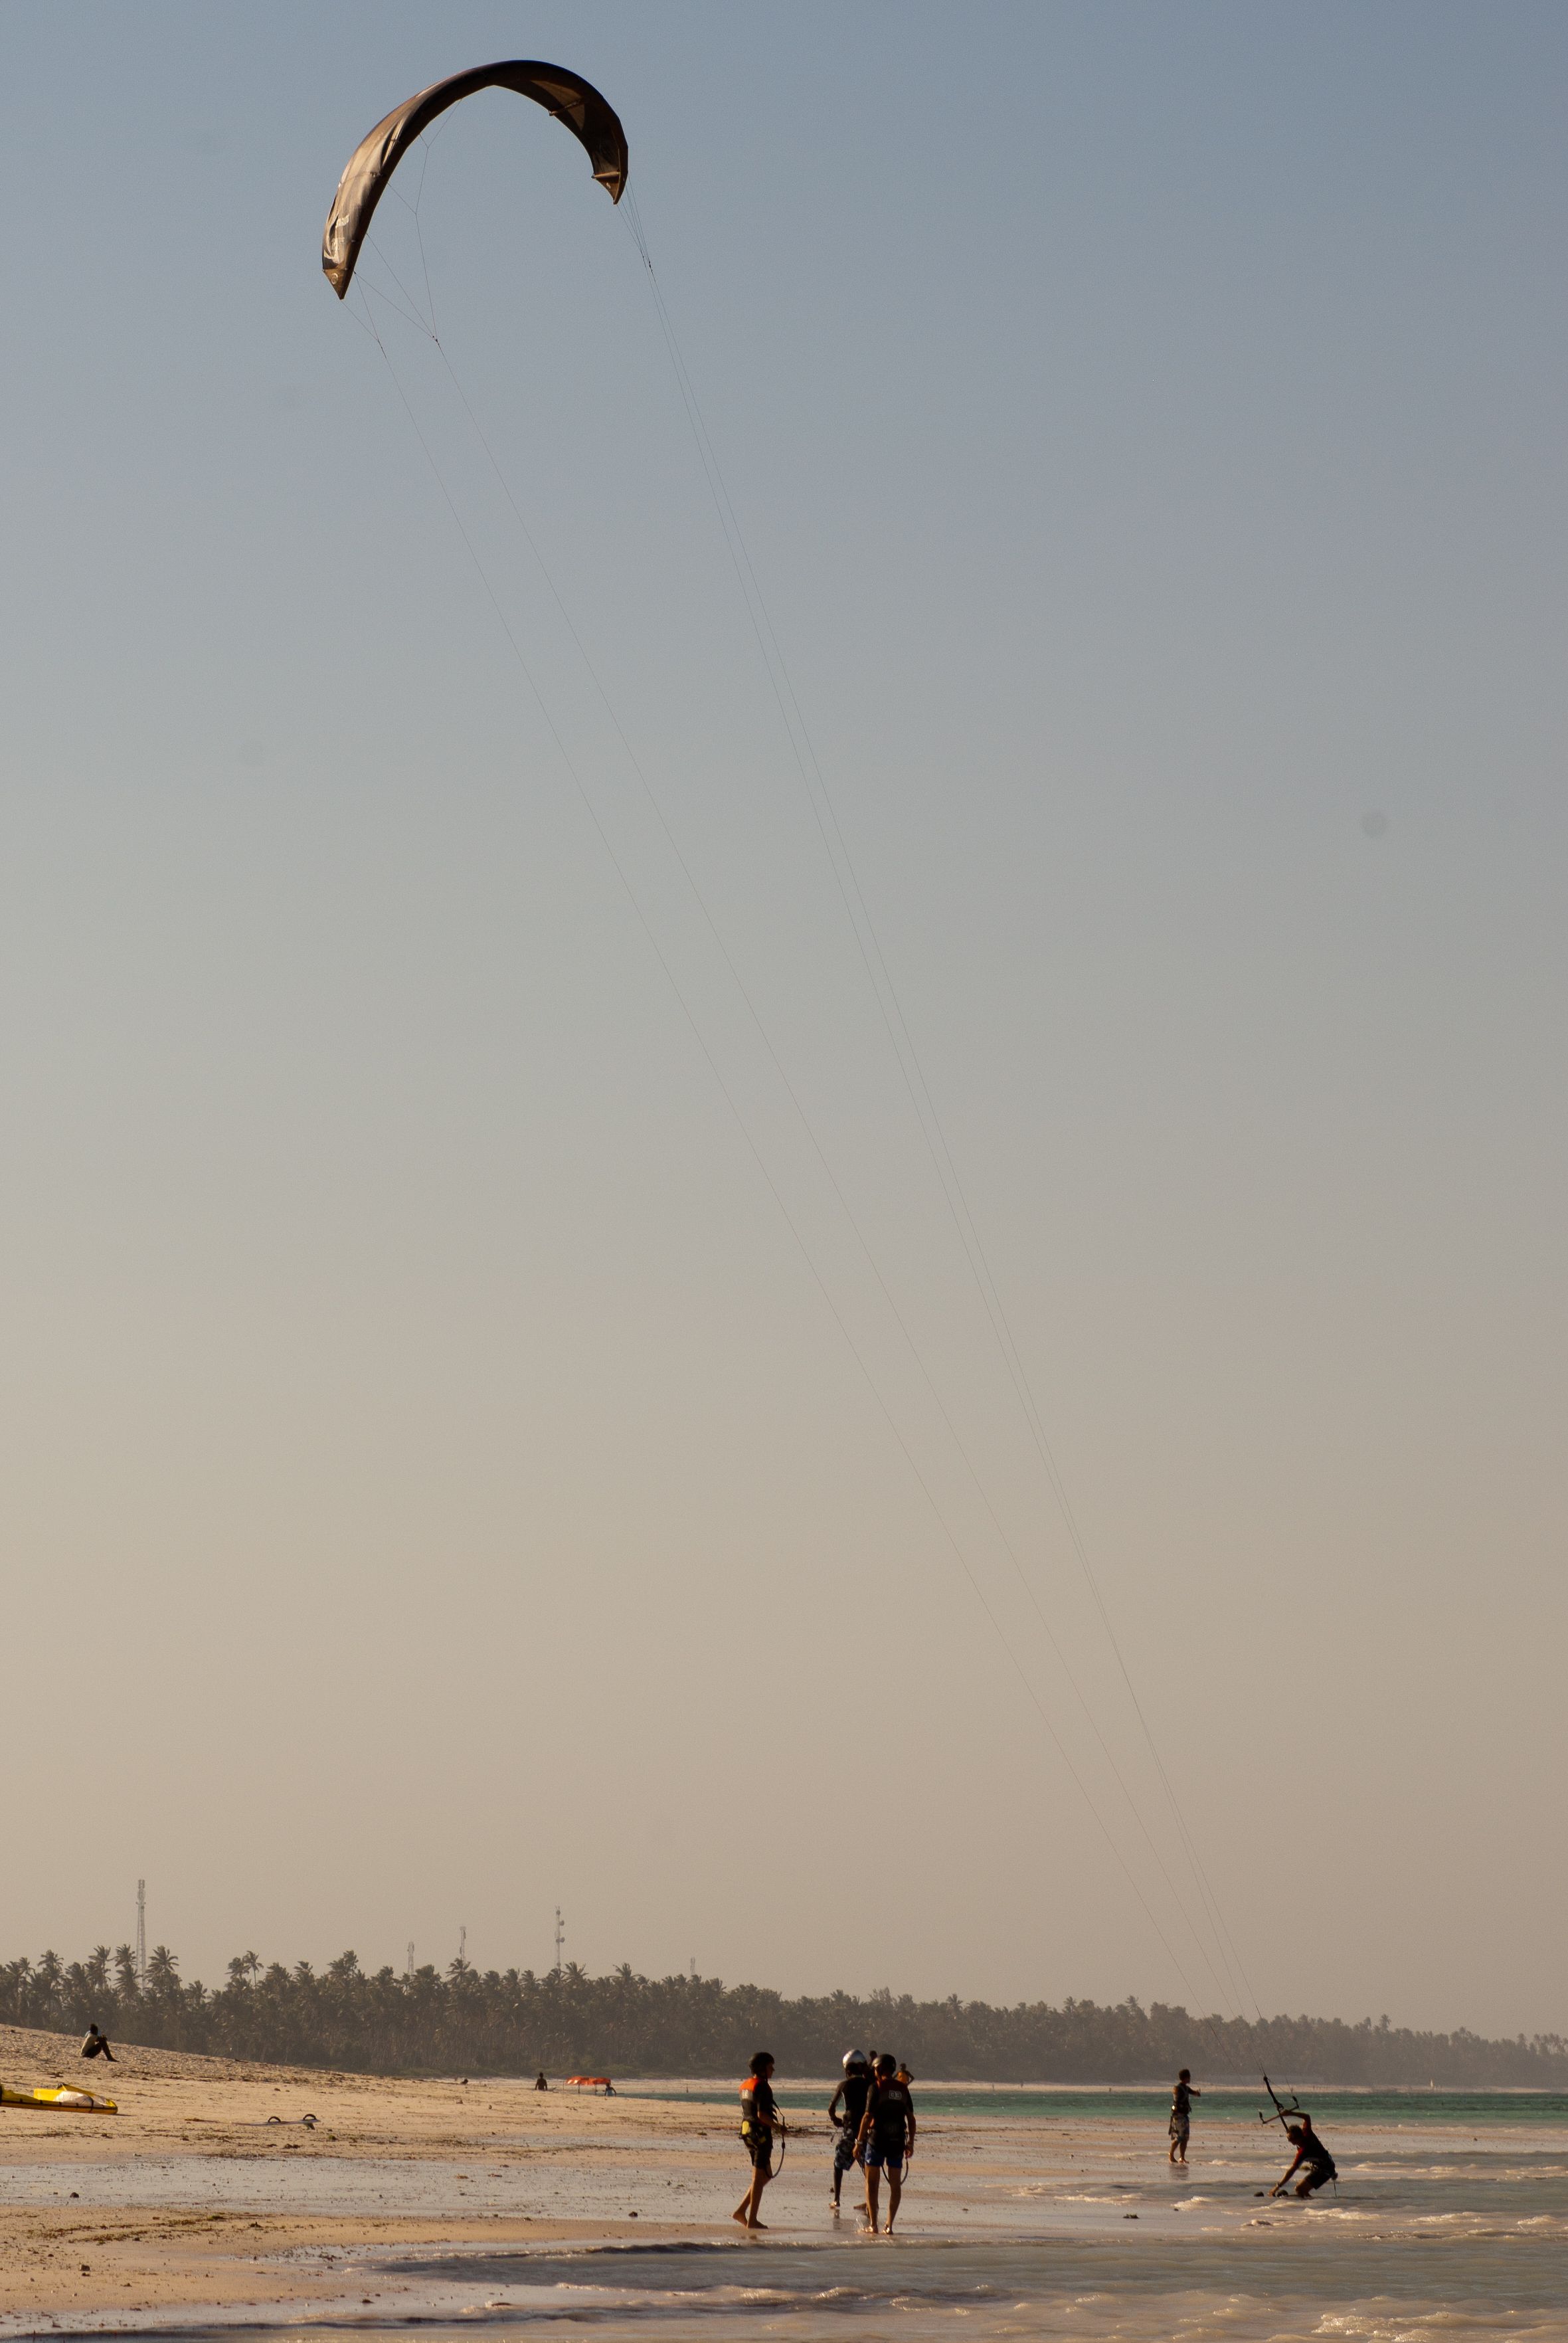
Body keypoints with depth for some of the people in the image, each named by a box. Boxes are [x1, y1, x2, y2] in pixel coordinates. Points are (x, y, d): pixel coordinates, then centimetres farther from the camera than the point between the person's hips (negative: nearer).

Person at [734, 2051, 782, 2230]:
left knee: (766, 2175, 17)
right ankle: (752, 2220, 1)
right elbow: (762, 2115, -23)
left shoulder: (745, 2085, 13)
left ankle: (741, 2211, 13)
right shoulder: (762, 2087, -16)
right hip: (761, 2134, -9)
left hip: (747, 2133, 9)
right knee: (759, 2177, -2)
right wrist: (778, 2127, -10)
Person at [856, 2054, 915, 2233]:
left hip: (878, 2138, -4)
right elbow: (911, 2118, 9)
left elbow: (868, 2116, -11)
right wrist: (911, 2143, 16)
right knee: (895, 2183, 11)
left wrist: (859, 2141, -6)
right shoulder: (903, 2089, 7)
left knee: (872, 2182, 5)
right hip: (897, 2140, 4)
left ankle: (873, 2224, 0)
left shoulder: (877, 2087, -8)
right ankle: (890, 2224, 7)